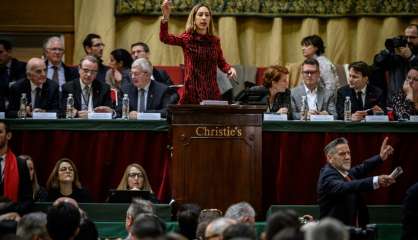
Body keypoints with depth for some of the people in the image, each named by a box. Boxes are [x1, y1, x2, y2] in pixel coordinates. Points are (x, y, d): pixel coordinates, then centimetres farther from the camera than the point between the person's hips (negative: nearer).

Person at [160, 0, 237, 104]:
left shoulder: (215, 41, 8)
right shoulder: (187, 38, 0)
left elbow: (221, 63, 14)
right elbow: (164, 38, -15)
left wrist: (230, 69, -9)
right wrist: (165, 17, -32)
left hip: (212, 92, 2)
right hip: (191, 92, -2)